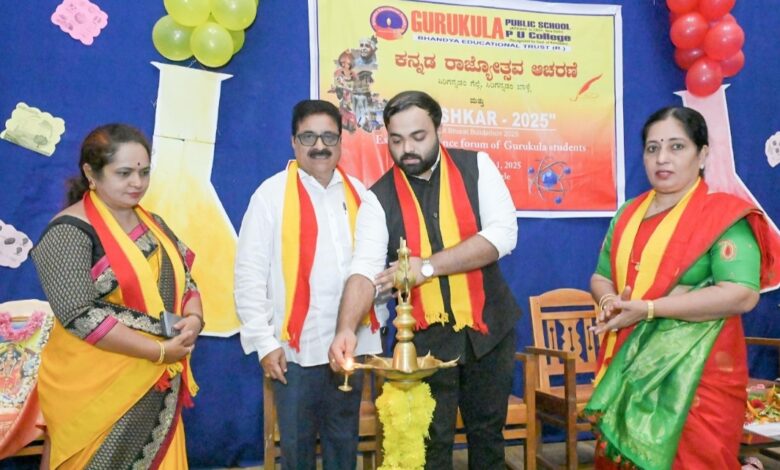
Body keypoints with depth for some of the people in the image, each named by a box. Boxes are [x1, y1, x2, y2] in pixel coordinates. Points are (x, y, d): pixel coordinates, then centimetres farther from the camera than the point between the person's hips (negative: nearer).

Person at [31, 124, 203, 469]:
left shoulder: (153, 224, 9)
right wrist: (159, 350, -19)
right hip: (97, 389, -6)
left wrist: (193, 319, -10)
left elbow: (185, 282, 12)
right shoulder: (69, 232, -13)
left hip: (157, 385, 7)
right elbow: (79, 315, -21)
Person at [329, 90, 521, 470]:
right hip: (425, 336, -1)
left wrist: (428, 266, -21)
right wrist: (346, 328, -37)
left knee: (488, 430, 17)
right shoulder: (380, 198, -7)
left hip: (488, 326, 1)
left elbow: (503, 234, -15)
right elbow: (365, 268, -18)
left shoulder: (476, 167, -5)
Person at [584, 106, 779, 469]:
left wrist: (648, 309, -22)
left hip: (695, 372, -5)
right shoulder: (628, 214, 10)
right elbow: (601, 277, 15)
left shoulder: (723, 214, -9)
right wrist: (611, 301, -9)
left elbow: (742, 295, -20)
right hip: (628, 367, 6)